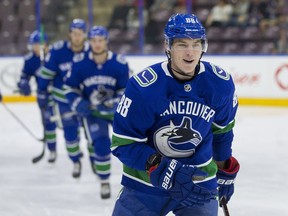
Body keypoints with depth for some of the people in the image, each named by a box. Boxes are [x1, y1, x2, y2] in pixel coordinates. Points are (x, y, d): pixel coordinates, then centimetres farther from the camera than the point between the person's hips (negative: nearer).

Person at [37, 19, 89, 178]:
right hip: (63, 98, -1)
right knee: (70, 131, 3)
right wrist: (42, 93, -1)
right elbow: (47, 73, -6)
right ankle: (76, 162, 23)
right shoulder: (58, 50, -18)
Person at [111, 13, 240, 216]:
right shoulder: (143, 86, -21)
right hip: (146, 181, -2)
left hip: (199, 181, 2)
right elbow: (123, 143, -18)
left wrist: (225, 171, 18)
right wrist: (159, 167, -31)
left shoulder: (220, 83, -10)